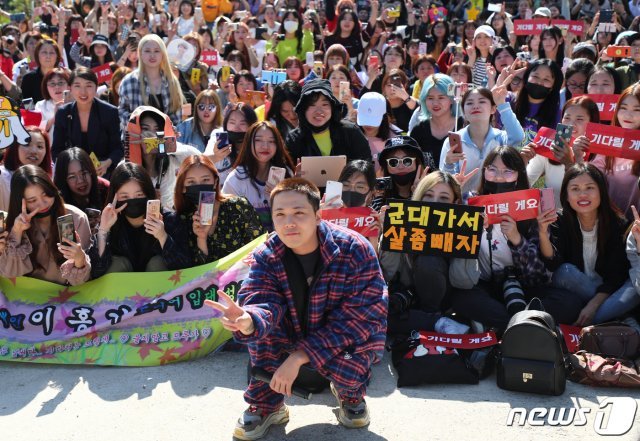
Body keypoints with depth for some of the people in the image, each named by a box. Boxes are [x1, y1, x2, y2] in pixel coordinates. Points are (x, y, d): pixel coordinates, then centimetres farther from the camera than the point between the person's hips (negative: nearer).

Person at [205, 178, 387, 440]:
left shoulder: (355, 251, -25)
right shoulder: (266, 257, -15)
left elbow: (357, 318, -28)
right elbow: (263, 304, -29)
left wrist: (299, 356, -34)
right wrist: (248, 321, -56)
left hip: (348, 339, -2)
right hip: (294, 335, 3)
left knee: (346, 366, -34)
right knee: (263, 322, -26)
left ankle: (351, 394, 6)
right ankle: (266, 405, -6)